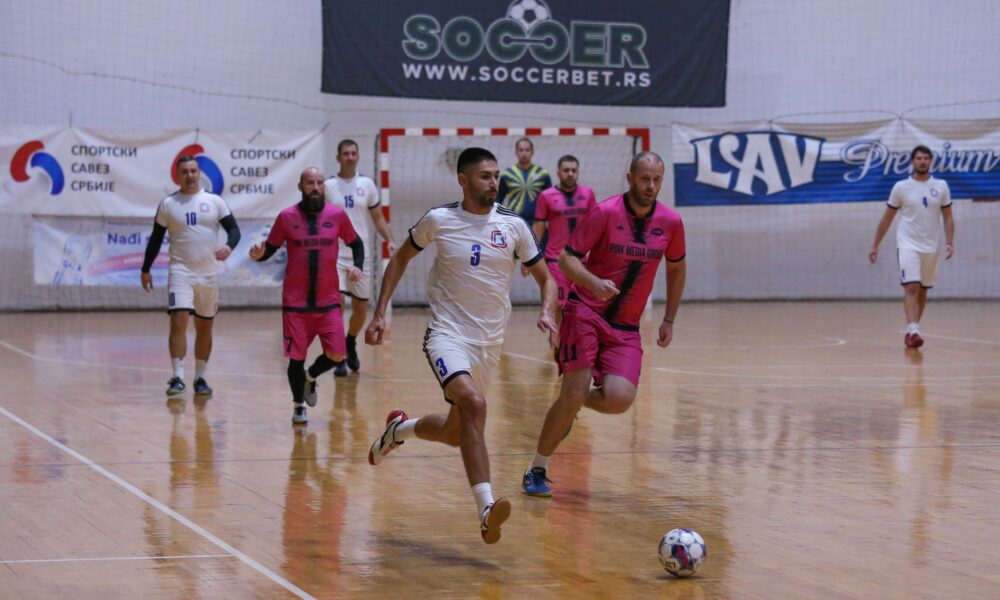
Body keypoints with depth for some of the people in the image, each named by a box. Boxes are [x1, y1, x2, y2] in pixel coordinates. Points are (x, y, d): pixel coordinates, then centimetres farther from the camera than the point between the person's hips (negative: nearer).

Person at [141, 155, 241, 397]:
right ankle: (177, 378, -16)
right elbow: (156, 238, 8)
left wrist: (229, 246, -23)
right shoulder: (168, 204, 2)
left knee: (205, 327, 9)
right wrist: (145, 269, 8)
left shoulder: (215, 202, 3)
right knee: (178, 321, -16)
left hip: (209, 274, 2)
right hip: (181, 271, -2)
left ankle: (200, 378, 20)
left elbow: (233, 228, -1)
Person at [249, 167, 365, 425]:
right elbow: (270, 248, 3)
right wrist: (259, 254, -19)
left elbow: (356, 243, 12)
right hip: (295, 301, -1)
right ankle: (298, 406, 23)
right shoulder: (287, 217, -3)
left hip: (328, 301, 1)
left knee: (336, 355, -6)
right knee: (296, 357, 1)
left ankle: (311, 376, 28)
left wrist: (358, 266, -5)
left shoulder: (337, 215, 0)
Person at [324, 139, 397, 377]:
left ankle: (351, 344, 36)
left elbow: (378, 218, 10)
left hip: (362, 254, 3)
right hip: (335, 254, -3)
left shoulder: (367, 185, 5)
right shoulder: (328, 186, 0)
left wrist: (389, 240, -6)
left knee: (361, 307, 8)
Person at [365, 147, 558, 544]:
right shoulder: (438, 221, -5)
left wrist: (546, 311, -13)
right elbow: (400, 259, 12)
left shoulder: (513, 225, -1)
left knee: (455, 433, 14)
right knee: (474, 405, -31)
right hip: (448, 335, -4)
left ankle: (399, 429, 48)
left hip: (490, 343, 4)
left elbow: (545, 278, 8)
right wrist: (379, 314, 5)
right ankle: (487, 510, -37)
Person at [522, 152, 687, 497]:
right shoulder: (606, 213, -10)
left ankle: (575, 402, 19)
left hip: (626, 327, 3)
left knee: (620, 400, -18)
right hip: (585, 312, -3)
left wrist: (669, 320, 18)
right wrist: (594, 283, -29)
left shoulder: (670, 222, 2)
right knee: (573, 394, -15)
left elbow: (676, 267, 19)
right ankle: (536, 471, 3)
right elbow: (566, 258, -10)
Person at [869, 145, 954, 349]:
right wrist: (875, 246, 4)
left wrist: (949, 242, -8)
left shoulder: (941, 187, 3)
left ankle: (911, 331, 24)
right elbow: (887, 218, 5)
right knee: (911, 287, -17)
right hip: (908, 245, -3)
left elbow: (948, 217, 6)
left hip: (931, 246, 3)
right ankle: (913, 332, -25)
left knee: (922, 290, 11)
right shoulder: (901, 187, -2)